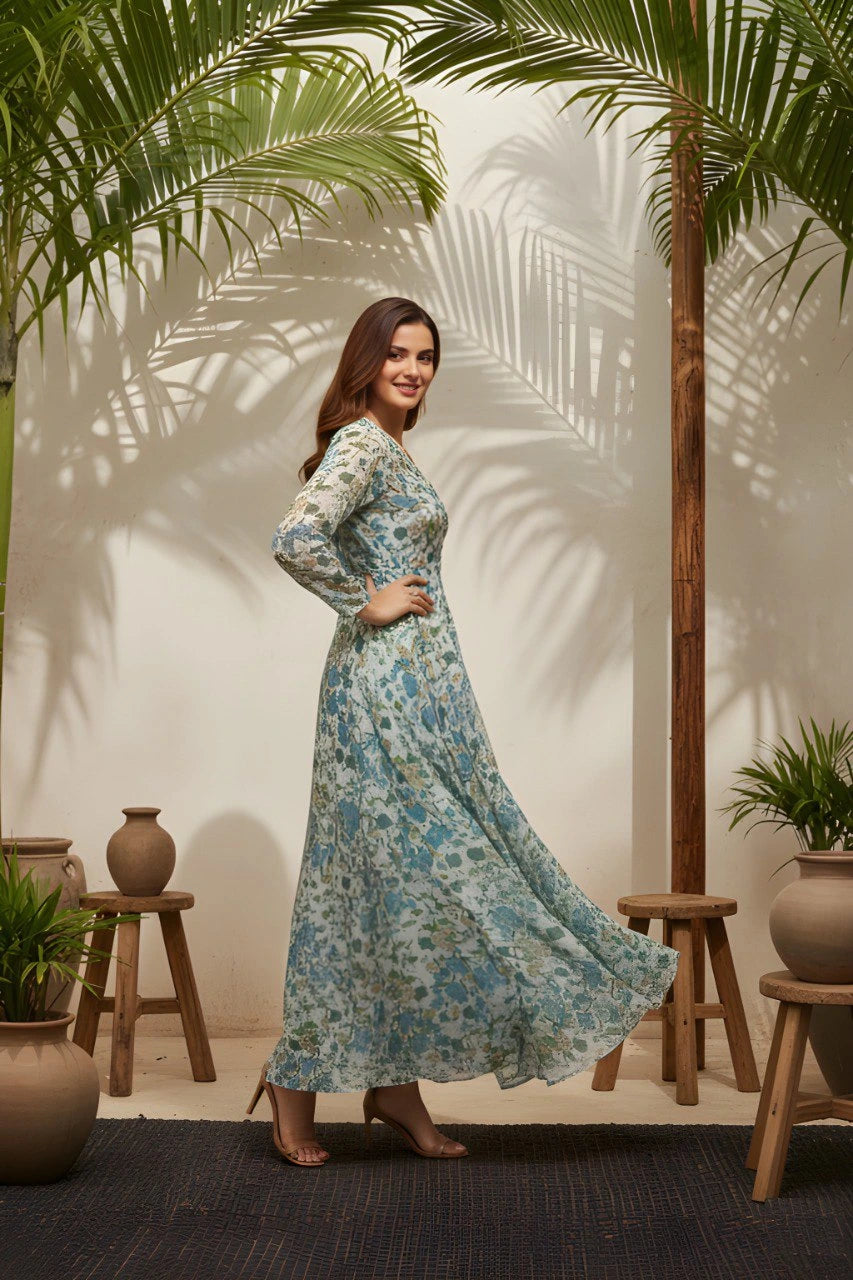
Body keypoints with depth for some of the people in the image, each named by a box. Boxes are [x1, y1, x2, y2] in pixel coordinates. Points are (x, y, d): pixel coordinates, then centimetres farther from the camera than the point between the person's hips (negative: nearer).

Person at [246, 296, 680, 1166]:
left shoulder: (392, 447, 18)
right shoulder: (361, 443, -13)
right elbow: (294, 539, -27)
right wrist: (367, 604, -18)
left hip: (424, 683, 10)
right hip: (385, 681, -10)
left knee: (413, 875, 10)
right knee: (390, 874, -5)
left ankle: (395, 1086, 16)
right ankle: (296, 1081, 5)